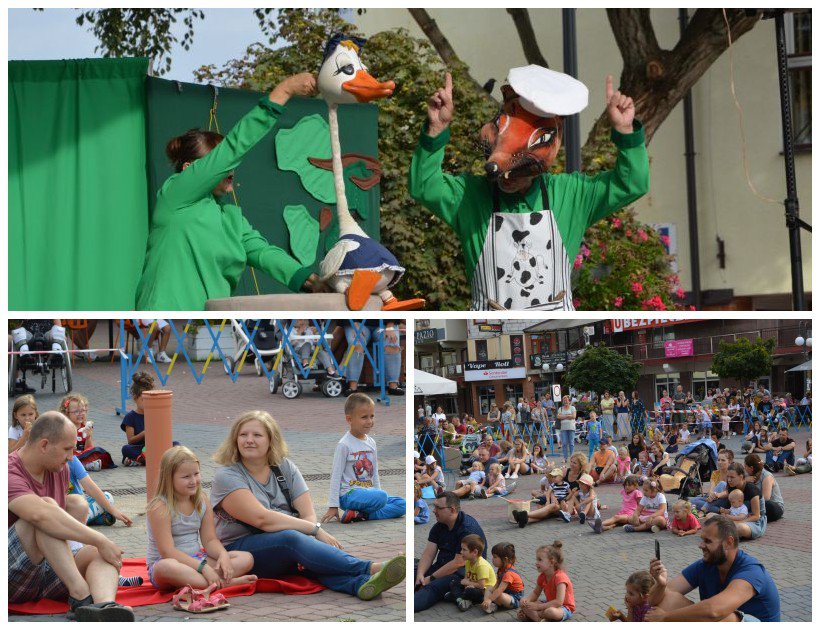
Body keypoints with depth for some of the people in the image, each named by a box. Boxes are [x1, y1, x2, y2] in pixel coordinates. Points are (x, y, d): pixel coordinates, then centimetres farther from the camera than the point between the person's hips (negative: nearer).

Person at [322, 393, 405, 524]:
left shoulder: (371, 443, 12)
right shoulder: (344, 444, -9)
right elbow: (335, 476, -9)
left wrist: (378, 492, 13)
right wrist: (333, 506, -12)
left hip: (369, 492, 8)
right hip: (349, 494, -8)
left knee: (402, 504, -8)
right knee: (382, 497, -33)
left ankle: (362, 514, -13)